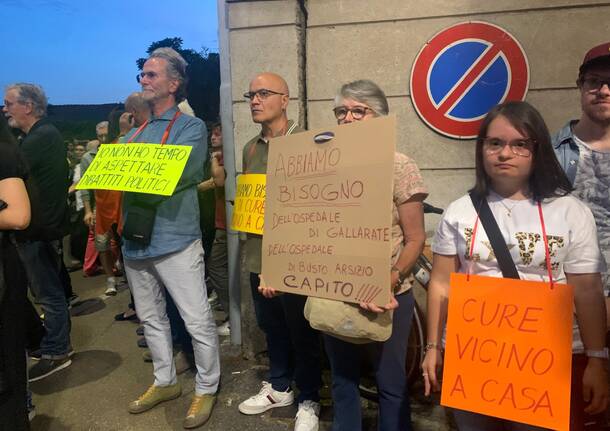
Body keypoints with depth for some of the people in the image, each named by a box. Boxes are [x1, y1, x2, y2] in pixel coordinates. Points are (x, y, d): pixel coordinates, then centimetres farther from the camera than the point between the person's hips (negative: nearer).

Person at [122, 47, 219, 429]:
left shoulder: (191, 127, -5)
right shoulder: (136, 133, 17)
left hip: (174, 240, -7)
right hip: (135, 241, 8)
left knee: (198, 322, 1)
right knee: (151, 318, 19)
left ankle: (206, 388, 20)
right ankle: (165, 382, 36)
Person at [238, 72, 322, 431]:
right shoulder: (251, 148, 13)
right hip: (259, 253, 7)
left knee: (302, 331, 7)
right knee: (271, 325, 19)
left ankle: (309, 400, 27)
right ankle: (279, 387, 40)